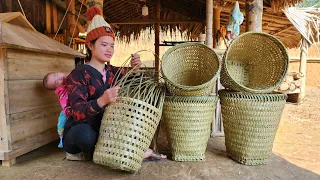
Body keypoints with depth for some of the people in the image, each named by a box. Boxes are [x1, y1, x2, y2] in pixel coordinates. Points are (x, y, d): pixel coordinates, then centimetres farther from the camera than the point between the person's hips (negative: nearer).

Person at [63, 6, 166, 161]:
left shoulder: (113, 72, 5)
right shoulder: (78, 74, -12)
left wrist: (134, 69, -18)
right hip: (79, 133, -4)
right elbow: (78, 112, -26)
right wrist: (101, 101, -45)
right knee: (85, 134, -38)